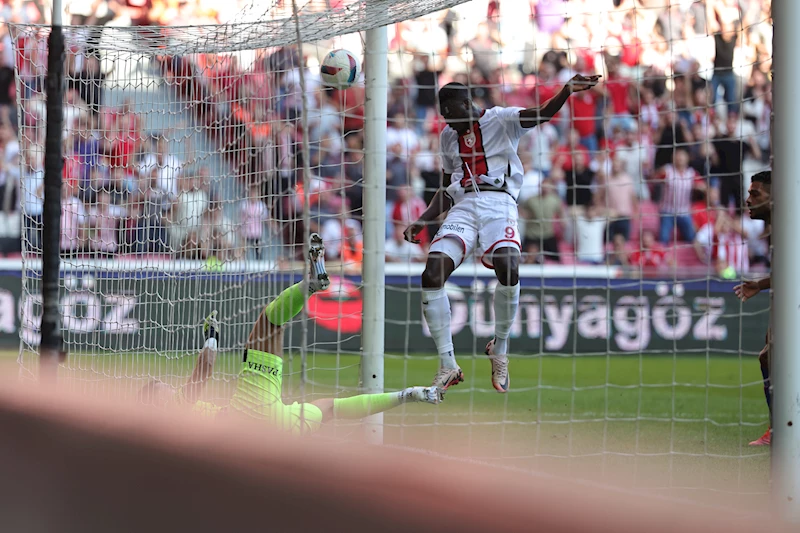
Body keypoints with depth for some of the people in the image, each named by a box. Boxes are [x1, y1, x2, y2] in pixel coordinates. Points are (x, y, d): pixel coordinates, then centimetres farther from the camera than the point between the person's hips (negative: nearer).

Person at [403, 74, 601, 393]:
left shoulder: (500, 120, 7)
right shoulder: (448, 137, 23)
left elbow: (541, 115, -10)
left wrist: (568, 90, -28)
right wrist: (422, 222, 19)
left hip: (498, 203, -5)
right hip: (463, 207, 5)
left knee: (508, 269, -30)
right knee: (432, 276, -17)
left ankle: (499, 350, -6)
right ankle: (447, 366, -8)